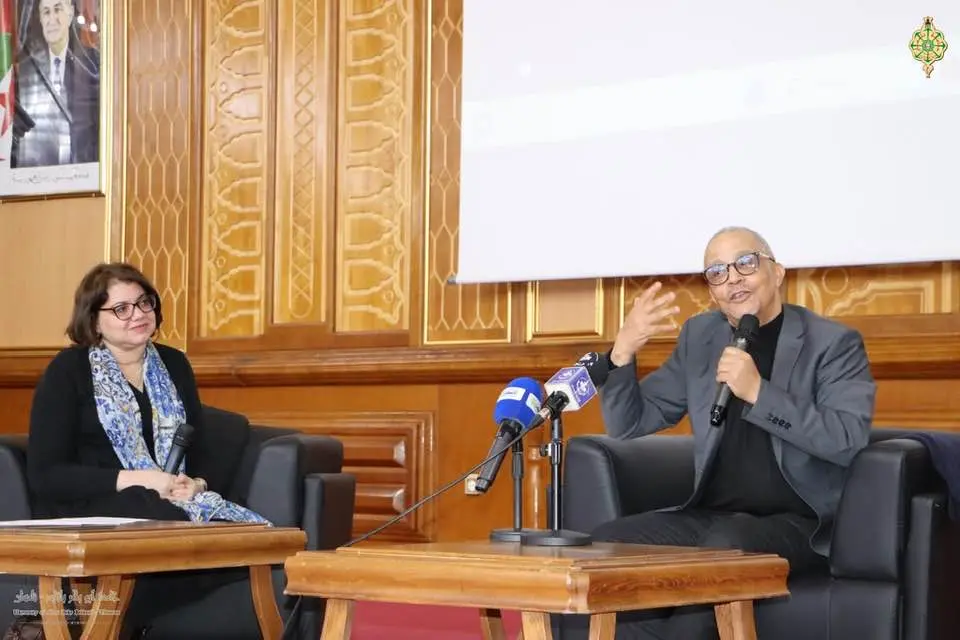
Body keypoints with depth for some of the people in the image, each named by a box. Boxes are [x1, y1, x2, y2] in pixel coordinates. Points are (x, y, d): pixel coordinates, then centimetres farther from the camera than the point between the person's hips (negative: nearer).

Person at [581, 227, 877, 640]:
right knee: (607, 544, -19)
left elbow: (848, 439, -15)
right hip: (710, 517, 5)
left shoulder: (834, 343, -1)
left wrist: (758, 392, -23)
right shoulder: (700, 336, 13)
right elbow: (628, 425, 14)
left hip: (797, 524, -5)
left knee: (725, 545, -36)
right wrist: (623, 350, -5)